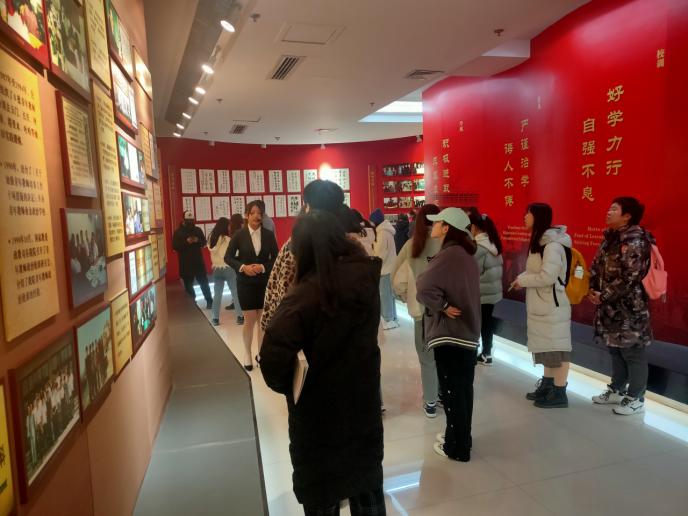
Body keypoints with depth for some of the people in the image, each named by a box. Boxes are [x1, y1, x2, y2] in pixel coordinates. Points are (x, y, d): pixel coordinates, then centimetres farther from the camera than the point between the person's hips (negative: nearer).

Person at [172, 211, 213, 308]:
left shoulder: (198, 230, 6)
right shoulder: (178, 232, -1)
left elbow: (204, 242, 6)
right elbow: (174, 246, -10)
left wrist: (198, 241, -16)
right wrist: (186, 242, -23)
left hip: (198, 261, 1)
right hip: (185, 263, -1)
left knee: (203, 282, 4)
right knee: (188, 284, 7)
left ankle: (209, 301, 14)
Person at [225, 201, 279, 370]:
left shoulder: (269, 235, -2)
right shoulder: (239, 235, -5)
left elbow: (275, 258, 1)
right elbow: (228, 257, -1)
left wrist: (263, 267, -15)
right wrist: (242, 267, -16)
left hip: (265, 282, 2)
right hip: (246, 283, -2)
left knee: (263, 320, 8)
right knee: (250, 320, 3)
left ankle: (261, 353, 24)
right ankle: (247, 354, 22)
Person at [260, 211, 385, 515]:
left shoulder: (304, 296, -26)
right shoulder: (366, 278, -10)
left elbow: (273, 359, -32)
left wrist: (287, 386, -12)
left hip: (319, 414, -5)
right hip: (364, 404, 5)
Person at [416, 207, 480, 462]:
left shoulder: (449, 254, -19)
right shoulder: (465, 254, 10)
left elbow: (424, 287, -29)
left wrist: (441, 306, -15)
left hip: (449, 332, -9)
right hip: (467, 331, 9)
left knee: (452, 390, 3)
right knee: (463, 388, 18)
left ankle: (457, 448, 16)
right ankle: (460, 437, 33)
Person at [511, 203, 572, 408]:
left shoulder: (552, 245, -19)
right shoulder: (539, 241, 11)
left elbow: (548, 276, -26)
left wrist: (522, 280, -14)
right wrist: (522, 278, -1)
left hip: (552, 306, -10)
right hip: (540, 306, 10)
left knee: (557, 348, 1)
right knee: (547, 347, 19)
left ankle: (559, 393, 12)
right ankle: (547, 386, 32)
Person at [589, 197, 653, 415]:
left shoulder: (634, 239, -16)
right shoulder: (611, 237, 11)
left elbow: (629, 276, -21)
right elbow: (597, 265, 14)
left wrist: (604, 297, -16)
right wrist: (593, 289, -1)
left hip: (629, 307, -9)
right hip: (611, 305, 9)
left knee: (633, 353, 3)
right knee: (615, 350, 18)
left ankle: (636, 399, 15)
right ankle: (617, 390, 32)